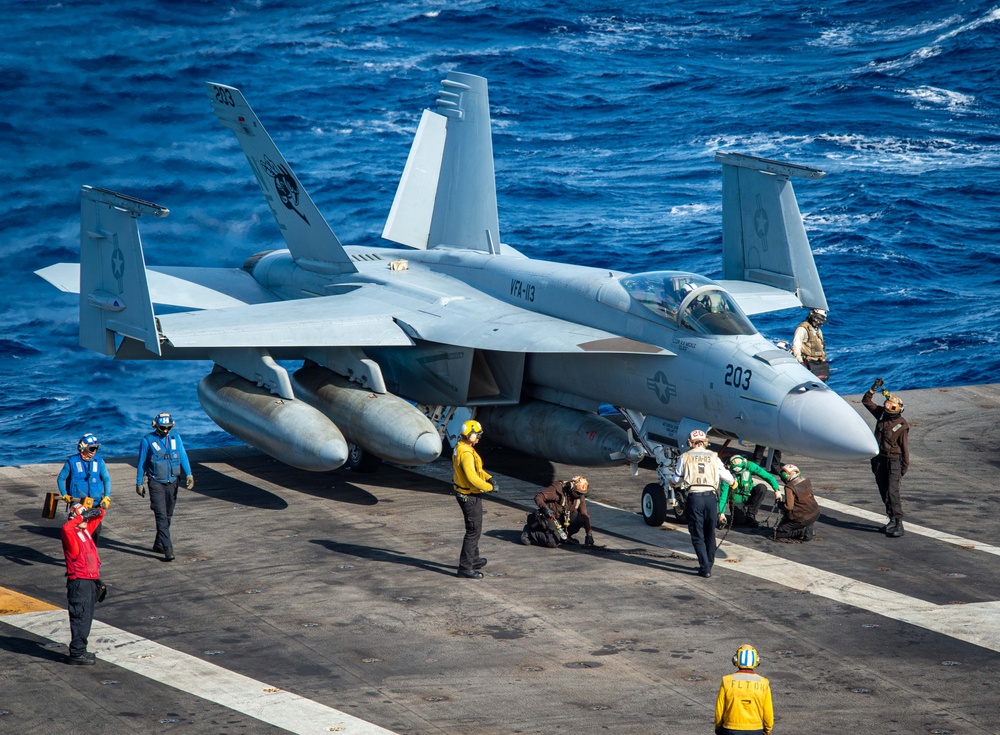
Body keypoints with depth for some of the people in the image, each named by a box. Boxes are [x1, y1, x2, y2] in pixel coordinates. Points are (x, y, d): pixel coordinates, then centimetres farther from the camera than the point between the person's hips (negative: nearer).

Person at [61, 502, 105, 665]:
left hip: (90, 580, 9)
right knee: (80, 618, -6)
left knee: (87, 617, 14)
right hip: (79, 582, -9)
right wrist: (82, 517, -31)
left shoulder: (86, 530, 11)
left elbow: (100, 516, 23)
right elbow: (66, 527, -38)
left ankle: (80, 650, 23)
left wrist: (97, 511, -1)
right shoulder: (70, 533, -13)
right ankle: (76, 653, -1)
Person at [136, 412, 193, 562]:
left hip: (172, 482, 4)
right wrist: (139, 483, 4)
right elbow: (141, 463, 3)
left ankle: (158, 544, 26)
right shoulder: (147, 440, -3)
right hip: (156, 483, -4)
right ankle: (167, 549, -19)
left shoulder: (175, 439, 7)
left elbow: (183, 457, 0)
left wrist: (189, 474, -15)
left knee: (168, 515, 11)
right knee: (161, 515, -13)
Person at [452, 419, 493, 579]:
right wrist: (488, 487, -17)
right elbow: (472, 478, -30)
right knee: (473, 531, -6)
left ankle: (474, 559, 38)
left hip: (465, 494, 11)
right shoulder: (466, 453, -26)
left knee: (474, 529, 24)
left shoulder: (461, 448, 8)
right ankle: (465, 567, -5)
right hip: (470, 497, -11)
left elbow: (476, 469, 19)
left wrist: (488, 477, 3)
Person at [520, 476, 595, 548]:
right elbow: (538, 497, -22)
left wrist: (589, 534, -2)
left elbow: (585, 515, 2)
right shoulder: (558, 489, -21)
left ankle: (565, 536, 6)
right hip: (549, 517, -7)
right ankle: (529, 532, -3)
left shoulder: (580, 497, -3)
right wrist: (545, 508, -38)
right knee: (553, 543, -26)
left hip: (563, 518, 7)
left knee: (581, 519, -16)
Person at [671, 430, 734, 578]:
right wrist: (733, 481, 38)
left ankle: (705, 567, -5)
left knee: (697, 536, 3)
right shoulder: (713, 457, 9)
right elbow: (727, 477, 14)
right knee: (710, 534, 18)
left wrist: (672, 481, 36)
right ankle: (709, 564, 27)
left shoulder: (685, 457, 4)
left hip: (694, 497, -2)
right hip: (710, 496, 2)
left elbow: (676, 480, 10)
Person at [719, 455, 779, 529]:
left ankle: (750, 515, -18)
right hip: (737, 500, -2)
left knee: (761, 488, -26)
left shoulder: (749, 466, -18)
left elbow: (768, 476, -16)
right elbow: (723, 494, -21)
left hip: (748, 497, 2)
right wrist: (721, 513, -24)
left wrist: (776, 490, -25)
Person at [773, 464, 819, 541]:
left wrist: (780, 503, -1)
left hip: (802, 519, -7)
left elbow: (789, 506, -22)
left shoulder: (789, 487, -20)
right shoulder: (806, 481, 3)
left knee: (777, 532, 5)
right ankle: (808, 529, 20)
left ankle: (802, 531, -5)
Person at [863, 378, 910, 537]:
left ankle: (898, 524, -17)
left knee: (892, 491, -15)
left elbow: (905, 448, -10)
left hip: (894, 461, -7)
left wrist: (904, 468, -9)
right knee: (883, 492, 10)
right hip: (879, 459, 7)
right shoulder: (881, 414, 2)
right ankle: (892, 520, 20)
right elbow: (866, 401, 9)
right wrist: (873, 388, -6)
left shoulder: (902, 426, -14)